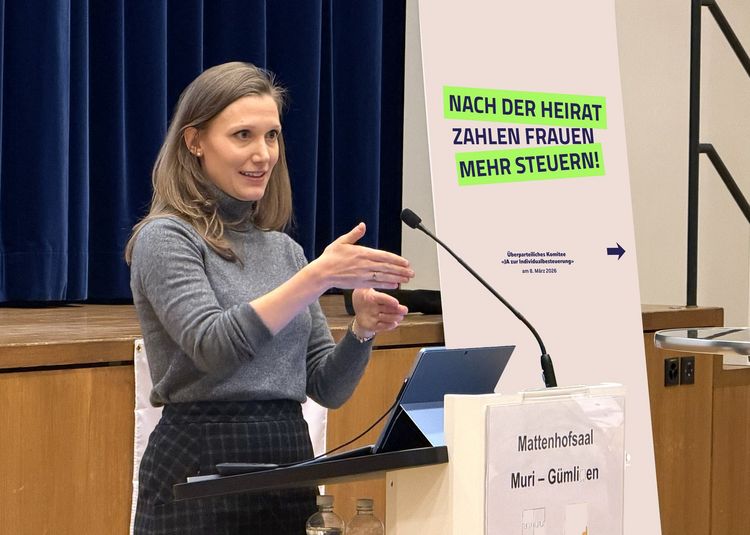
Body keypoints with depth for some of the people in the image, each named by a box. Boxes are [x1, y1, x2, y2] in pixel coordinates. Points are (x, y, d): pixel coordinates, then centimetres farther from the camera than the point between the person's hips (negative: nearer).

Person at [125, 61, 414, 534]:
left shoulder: (284, 248, 12)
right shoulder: (167, 238, -5)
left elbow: (327, 388, 10)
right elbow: (213, 345, -21)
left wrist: (361, 331, -8)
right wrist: (316, 278, -27)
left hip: (290, 463, 6)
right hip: (204, 469, -6)